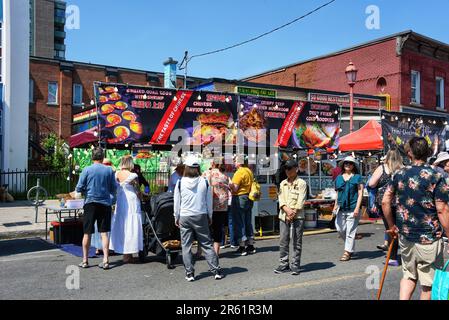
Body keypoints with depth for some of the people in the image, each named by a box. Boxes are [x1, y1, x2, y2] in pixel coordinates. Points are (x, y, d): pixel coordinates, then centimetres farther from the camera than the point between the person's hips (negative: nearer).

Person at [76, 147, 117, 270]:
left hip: (90, 203, -1)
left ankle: (85, 260, 16)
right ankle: (105, 260, 2)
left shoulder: (87, 170, -5)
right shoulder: (109, 170, -3)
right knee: (104, 233, 5)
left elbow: (79, 188, -3)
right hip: (105, 203, 1)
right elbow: (114, 189, 2)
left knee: (87, 233, 8)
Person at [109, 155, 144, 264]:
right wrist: (141, 198, 8)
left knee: (120, 225, 13)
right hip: (131, 202, -5)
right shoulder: (133, 176, -13)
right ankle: (128, 255, 4)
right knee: (130, 226, 1)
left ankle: (124, 252, 21)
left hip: (119, 202, 6)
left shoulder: (116, 174, 1)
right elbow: (137, 191, -7)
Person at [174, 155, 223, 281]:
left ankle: (189, 273, 10)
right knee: (207, 244, 7)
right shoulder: (204, 182, -3)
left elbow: (177, 202, 2)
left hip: (185, 217, -1)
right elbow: (209, 201, 4)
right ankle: (216, 271, 7)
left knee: (186, 246, 8)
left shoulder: (180, 183, -5)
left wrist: (176, 218, 14)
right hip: (201, 216, 1)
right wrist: (209, 217, 16)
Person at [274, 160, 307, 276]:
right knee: (283, 242, 6)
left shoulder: (301, 183, 0)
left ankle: (295, 266, 7)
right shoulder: (283, 183, 15)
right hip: (283, 216, 4)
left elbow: (301, 201, -7)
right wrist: (287, 210, -11)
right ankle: (284, 264, 15)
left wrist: (293, 213, -14)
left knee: (297, 243, 0)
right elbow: (281, 200, 6)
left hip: (297, 216, -4)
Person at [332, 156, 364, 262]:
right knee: (340, 229, 8)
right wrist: (335, 206, 9)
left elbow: (360, 193, -5)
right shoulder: (339, 178, 12)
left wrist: (357, 208, -12)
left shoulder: (357, 177, -1)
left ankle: (347, 252, 7)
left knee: (350, 231, -1)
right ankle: (351, 247, 30)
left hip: (352, 209, -5)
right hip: (341, 209, 5)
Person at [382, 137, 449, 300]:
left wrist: (392, 226, 13)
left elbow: (385, 202, 2)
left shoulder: (399, 175, 1)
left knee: (409, 276, 20)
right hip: (429, 239, -4)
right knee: (429, 283, 10)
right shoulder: (436, 177, -11)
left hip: (405, 236, 4)